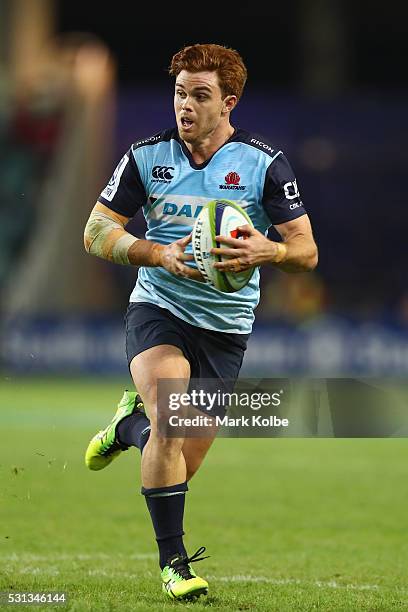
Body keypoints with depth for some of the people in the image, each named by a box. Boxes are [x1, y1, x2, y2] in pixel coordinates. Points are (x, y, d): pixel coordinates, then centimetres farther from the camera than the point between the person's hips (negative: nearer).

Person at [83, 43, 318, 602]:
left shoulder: (264, 163, -6)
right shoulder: (147, 156, -2)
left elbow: (307, 251, -6)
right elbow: (97, 233, 0)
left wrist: (266, 251, -29)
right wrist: (160, 254, -18)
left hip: (225, 326, 1)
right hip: (158, 309, -1)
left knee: (179, 467, 3)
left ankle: (132, 426, 39)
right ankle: (174, 561, -16)